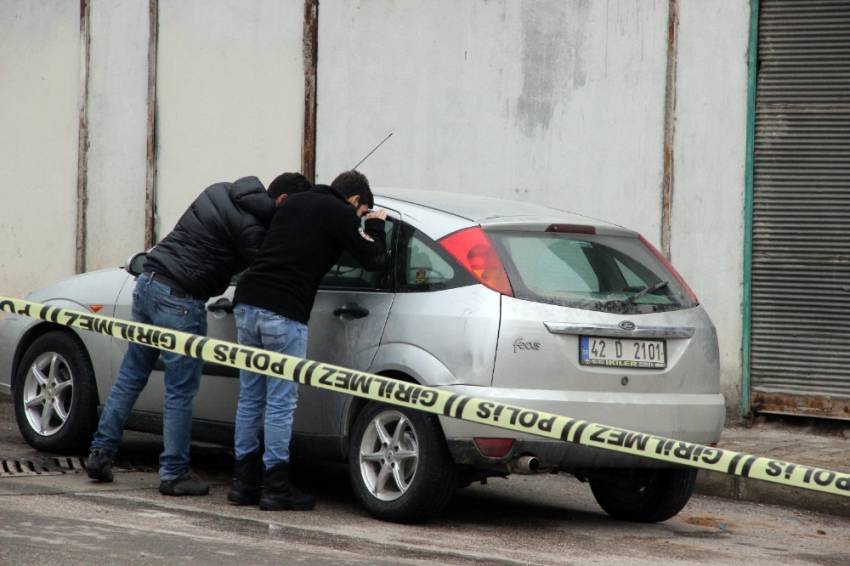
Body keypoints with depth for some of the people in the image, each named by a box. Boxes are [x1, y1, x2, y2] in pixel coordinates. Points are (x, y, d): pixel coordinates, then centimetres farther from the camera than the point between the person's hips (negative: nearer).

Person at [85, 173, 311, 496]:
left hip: (148, 281, 9)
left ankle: (101, 453, 18)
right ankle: (173, 474, 6)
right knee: (181, 392, 1)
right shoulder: (251, 226, -14)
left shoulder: (219, 192, 12)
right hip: (180, 300, -9)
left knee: (130, 377, 15)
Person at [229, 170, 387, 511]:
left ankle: (244, 483, 18)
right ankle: (276, 488, 3)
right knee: (281, 404, 0)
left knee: (249, 400, 13)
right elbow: (373, 260, 1)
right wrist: (375, 225, 21)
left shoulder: (294, 202, 22)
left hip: (247, 303, 7)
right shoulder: (339, 213, 0)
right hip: (284, 315, -7)